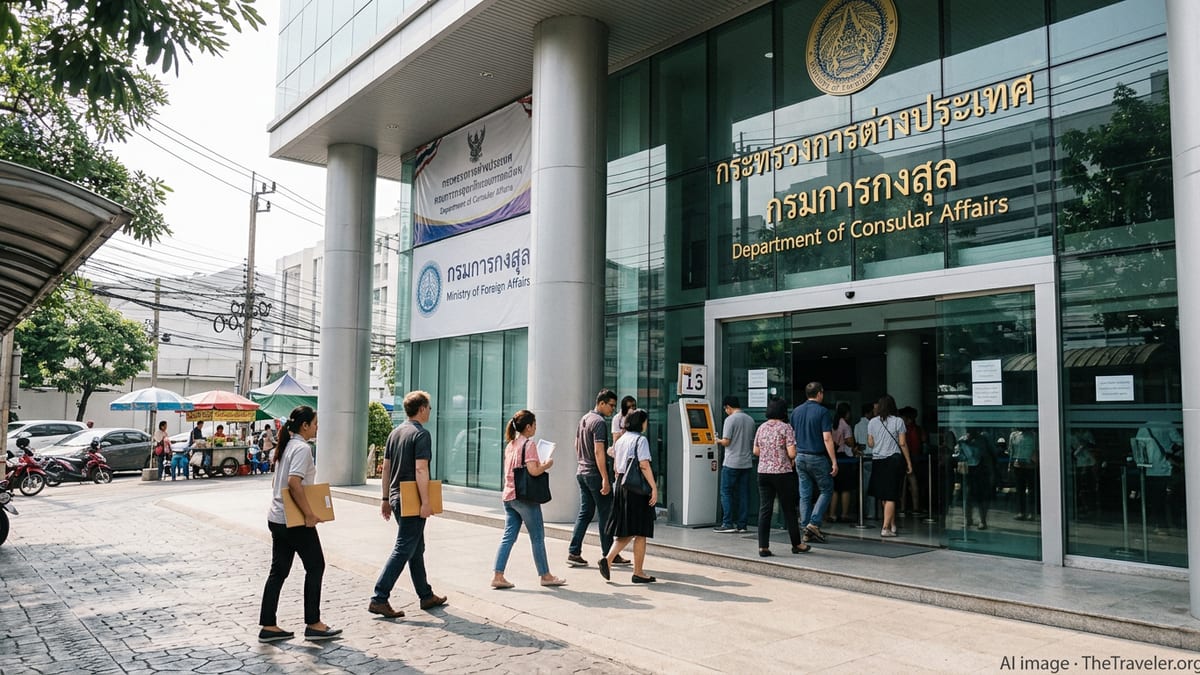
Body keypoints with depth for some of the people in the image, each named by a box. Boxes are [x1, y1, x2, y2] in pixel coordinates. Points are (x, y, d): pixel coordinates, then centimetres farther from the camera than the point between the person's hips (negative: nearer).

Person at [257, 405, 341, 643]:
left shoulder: (287, 446, 14)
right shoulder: (302, 448, -16)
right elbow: (294, 483, -27)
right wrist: (310, 514, -22)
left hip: (278, 518, 9)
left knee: (278, 571, 11)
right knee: (315, 567, 3)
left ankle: (268, 626, 15)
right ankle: (313, 625, 9)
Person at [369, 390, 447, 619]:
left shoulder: (395, 433, 12)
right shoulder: (421, 434, -13)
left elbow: (386, 467, 14)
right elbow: (420, 469, -21)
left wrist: (386, 499, 18)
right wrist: (426, 501, -20)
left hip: (397, 497, 9)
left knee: (417, 548, 16)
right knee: (403, 550, -5)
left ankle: (426, 596, 25)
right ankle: (379, 599, -6)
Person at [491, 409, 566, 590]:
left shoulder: (511, 445, 12)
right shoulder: (529, 444, -12)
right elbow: (533, 470, -22)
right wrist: (547, 465, -4)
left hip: (509, 496, 7)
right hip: (525, 497, -7)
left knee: (508, 537, 8)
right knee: (537, 537, 5)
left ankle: (498, 576, 2)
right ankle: (545, 576, 15)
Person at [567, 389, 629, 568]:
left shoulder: (584, 419, 14)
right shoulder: (599, 422, -15)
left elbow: (577, 445, 22)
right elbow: (599, 452, -22)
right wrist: (605, 479, -22)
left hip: (581, 472, 9)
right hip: (595, 473, -9)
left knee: (585, 513, 10)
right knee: (605, 514, 1)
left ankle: (573, 553, 7)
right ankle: (609, 555, 8)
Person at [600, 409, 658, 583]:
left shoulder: (620, 440, 14)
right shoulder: (640, 440, -10)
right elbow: (644, 465, -18)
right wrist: (654, 488, -17)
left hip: (621, 486, 8)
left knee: (625, 532, 13)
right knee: (640, 532, 2)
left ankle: (608, 559, -4)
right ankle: (638, 572, 8)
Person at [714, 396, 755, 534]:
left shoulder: (730, 419, -11)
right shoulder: (750, 420, 10)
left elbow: (726, 441, -14)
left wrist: (719, 441, 6)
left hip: (731, 463, -6)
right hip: (747, 463, 6)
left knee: (726, 493, 2)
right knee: (743, 494, 8)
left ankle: (728, 523, -1)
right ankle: (742, 525, 10)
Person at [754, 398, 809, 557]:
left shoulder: (761, 428, 6)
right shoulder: (786, 427, -9)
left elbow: (756, 452, 11)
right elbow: (791, 453, -15)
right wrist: (793, 461, 5)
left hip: (763, 472, 4)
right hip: (783, 473, -4)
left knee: (764, 510, 3)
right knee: (789, 509, 8)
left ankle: (763, 547, 0)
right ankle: (797, 544, 21)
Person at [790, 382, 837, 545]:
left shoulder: (796, 411, 8)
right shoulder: (822, 412, -10)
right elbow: (827, 438, -15)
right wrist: (834, 461, -13)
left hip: (800, 457, 6)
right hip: (817, 458, -6)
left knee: (805, 494, 9)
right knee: (826, 490, 8)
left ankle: (806, 529, 9)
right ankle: (814, 523, -3)